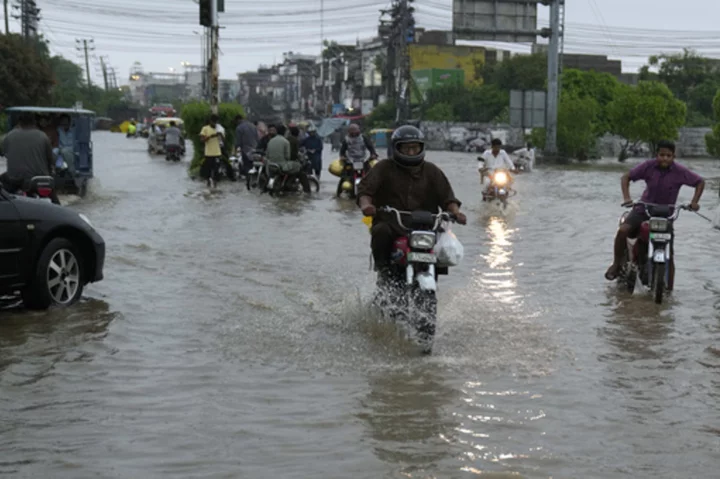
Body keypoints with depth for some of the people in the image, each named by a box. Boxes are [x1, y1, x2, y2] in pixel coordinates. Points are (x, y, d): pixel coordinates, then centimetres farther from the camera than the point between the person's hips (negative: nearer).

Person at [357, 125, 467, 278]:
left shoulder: (431, 171, 16)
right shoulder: (385, 168, 8)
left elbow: (446, 196, 9)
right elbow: (365, 188, -3)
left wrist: (455, 212, -13)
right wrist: (365, 204, -27)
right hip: (390, 223, -2)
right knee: (381, 232, -34)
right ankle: (382, 265, -11)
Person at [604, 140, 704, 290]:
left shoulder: (680, 172, -13)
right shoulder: (648, 166, -12)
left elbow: (700, 182, 0)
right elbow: (626, 177, -5)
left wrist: (694, 202, -13)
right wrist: (626, 197, -19)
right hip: (644, 209, 0)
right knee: (623, 230, -26)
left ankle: (669, 290, 8)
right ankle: (617, 264, -5)